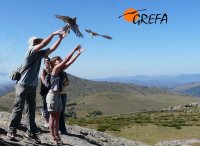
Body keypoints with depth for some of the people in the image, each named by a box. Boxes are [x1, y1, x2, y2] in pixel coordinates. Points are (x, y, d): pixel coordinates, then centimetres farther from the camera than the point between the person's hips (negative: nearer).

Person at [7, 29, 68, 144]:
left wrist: (60, 38, 0)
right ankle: (11, 131, 4)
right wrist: (54, 34, -20)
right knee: (18, 108, -4)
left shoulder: (40, 54, 10)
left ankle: (31, 133, 11)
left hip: (33, 87, 8)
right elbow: (43, 44, -23)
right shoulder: (31, 50, -10)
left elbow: (52, 49, 8)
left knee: (31, 110, 7)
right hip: (23, 86, -7)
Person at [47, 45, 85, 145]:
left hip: (58, 95, 8)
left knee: (57, 116, 9)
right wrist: (74, 50, -17)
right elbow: (66, 60, -18)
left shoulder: (60, 70, 10)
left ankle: (57, 136, 15)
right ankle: (53, 138, 2)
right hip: (52, 95, -8)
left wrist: (78, 53, 4)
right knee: (53, 117, -3)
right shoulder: (55, 69, -11)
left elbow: (69, 62, 8)